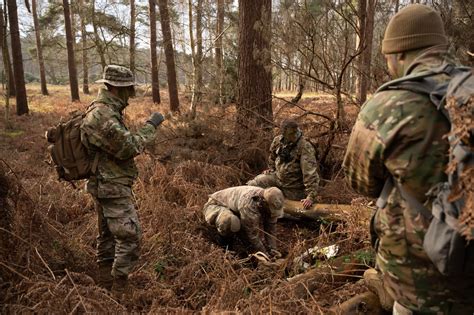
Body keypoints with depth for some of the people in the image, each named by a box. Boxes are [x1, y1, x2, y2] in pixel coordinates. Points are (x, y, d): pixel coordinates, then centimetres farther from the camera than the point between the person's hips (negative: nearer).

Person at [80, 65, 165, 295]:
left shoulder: (103, 110, 12)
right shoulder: (104, 115, -22)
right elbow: (128, 147, -24)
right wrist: (150, 126, -16)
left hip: (104, 185, 11)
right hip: (112, 187, -11)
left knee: (108, 234, 18)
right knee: (129, 236, -7)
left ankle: (105, 284, 31)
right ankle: (120, 290, 1)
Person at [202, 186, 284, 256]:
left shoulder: (269, 204, -16)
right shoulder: (249, 204, -40)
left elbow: (271, 225, -4)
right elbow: (251, 233, -31)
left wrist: (272, 248, -9)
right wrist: (263, 253, -23)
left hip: (234, 209, 8)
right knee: (231, 222, -40)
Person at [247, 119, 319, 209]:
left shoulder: (305, 147, -27)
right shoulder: (278, 141, -7)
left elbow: (310, 173, -32)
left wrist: (311, 196, -37)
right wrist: (271, 169, 20)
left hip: (293, 188, -5)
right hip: (277, 178, 6)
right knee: (251, 185, 3)